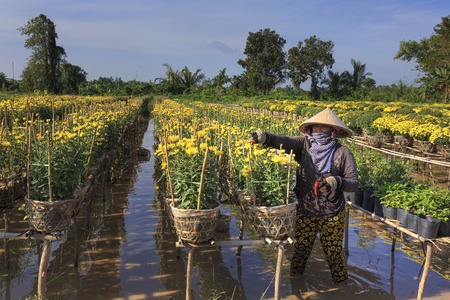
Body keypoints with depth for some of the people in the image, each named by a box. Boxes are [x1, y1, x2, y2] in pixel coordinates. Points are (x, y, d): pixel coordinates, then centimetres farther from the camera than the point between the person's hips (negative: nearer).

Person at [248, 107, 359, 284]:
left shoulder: (343, 153, -8)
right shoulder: (305, 144, -5)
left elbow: (354, 184, -8)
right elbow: (285, 142, -22)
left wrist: (336, 182, -28)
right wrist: (265, 137, -40)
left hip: (331, 214, -1)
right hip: (305, 211, 2)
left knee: (333, 253, 15)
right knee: (301, 249, 18)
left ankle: (342, 284, 42)